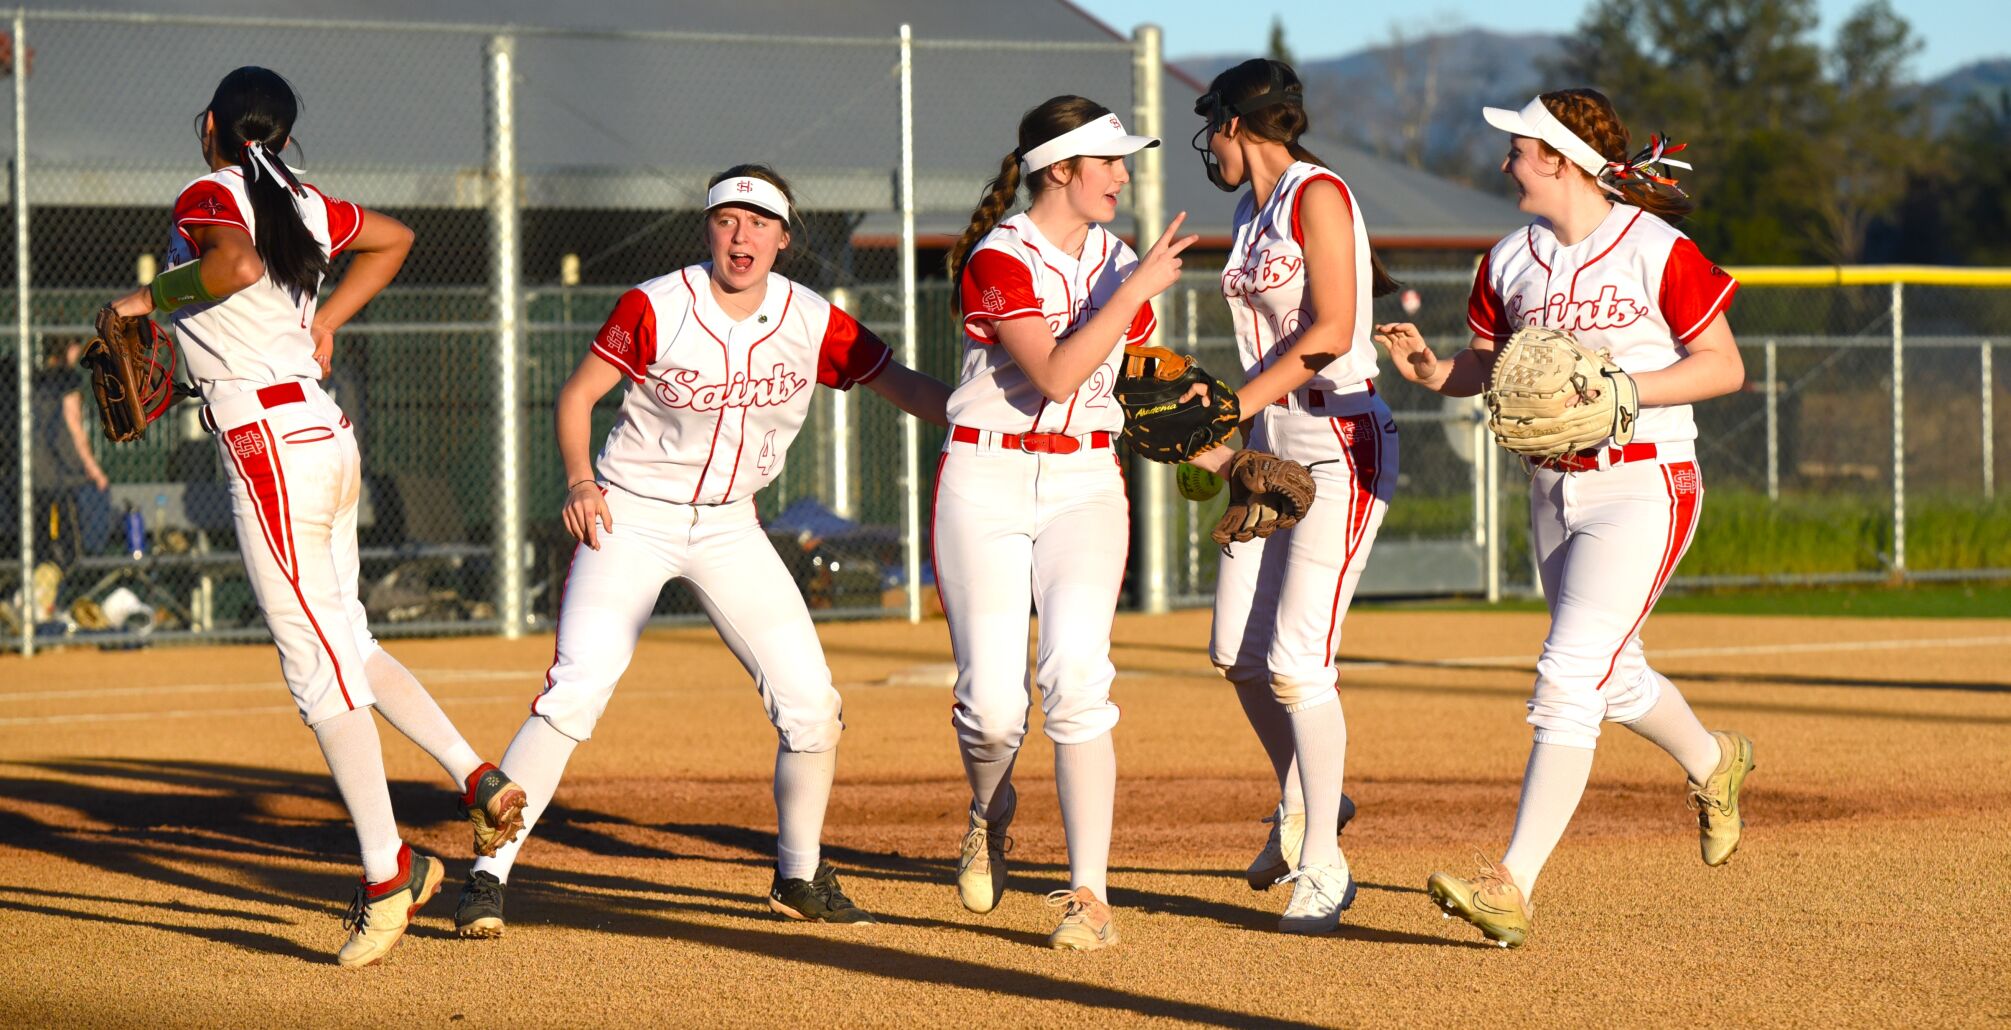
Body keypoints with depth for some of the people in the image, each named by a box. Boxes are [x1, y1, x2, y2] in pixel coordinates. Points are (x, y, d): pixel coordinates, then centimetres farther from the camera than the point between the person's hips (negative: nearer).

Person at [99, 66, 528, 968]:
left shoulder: (208, 197, -9)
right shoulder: (304, 207, 14)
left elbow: (239, 265, -31)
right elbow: (394, 238, 31)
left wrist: (152, 298, -16)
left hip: (268, 445, -8)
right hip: (328, 441, 8)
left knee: (317, 664, -7)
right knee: (344, 642, 20)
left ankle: (386, 873, -9)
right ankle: (477, 779, 13)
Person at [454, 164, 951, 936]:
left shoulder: (813, 323, -6)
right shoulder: (656, 309, -15)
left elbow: (901, 385, -2)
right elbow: (577, 395, -6)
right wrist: (581, 481, -21)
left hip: (729, 527, 4)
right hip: (632, 517, -4)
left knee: (812, 705, -1)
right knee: (575, 692, -18)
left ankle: (799, 877, 20)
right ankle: (489, 874, -12)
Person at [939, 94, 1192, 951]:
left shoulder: (1119, 265, 9)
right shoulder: (998, 259, -10)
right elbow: (1054, 373, -22)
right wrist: (1137, 289, -21)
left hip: (1084, 484, 3)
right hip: (986, 485, -3)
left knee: (1075, 673, -20)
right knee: (992, 703, -8)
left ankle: (1089, 895, -18)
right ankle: (990, 815, 29)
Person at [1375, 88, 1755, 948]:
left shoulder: (1655, 249, -11)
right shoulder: (1510, 261, 7)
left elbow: (1723, 366, -9)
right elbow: (1486, 365, 13)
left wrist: (1622, 391, -20)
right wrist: (1430, 370, -8)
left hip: (1644, 486, -7)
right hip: (1554, 488, 7)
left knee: (1569, 677, -17)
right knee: (1617, 682, 20)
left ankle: (1512, 886, -22)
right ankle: (1714, 765, 52)